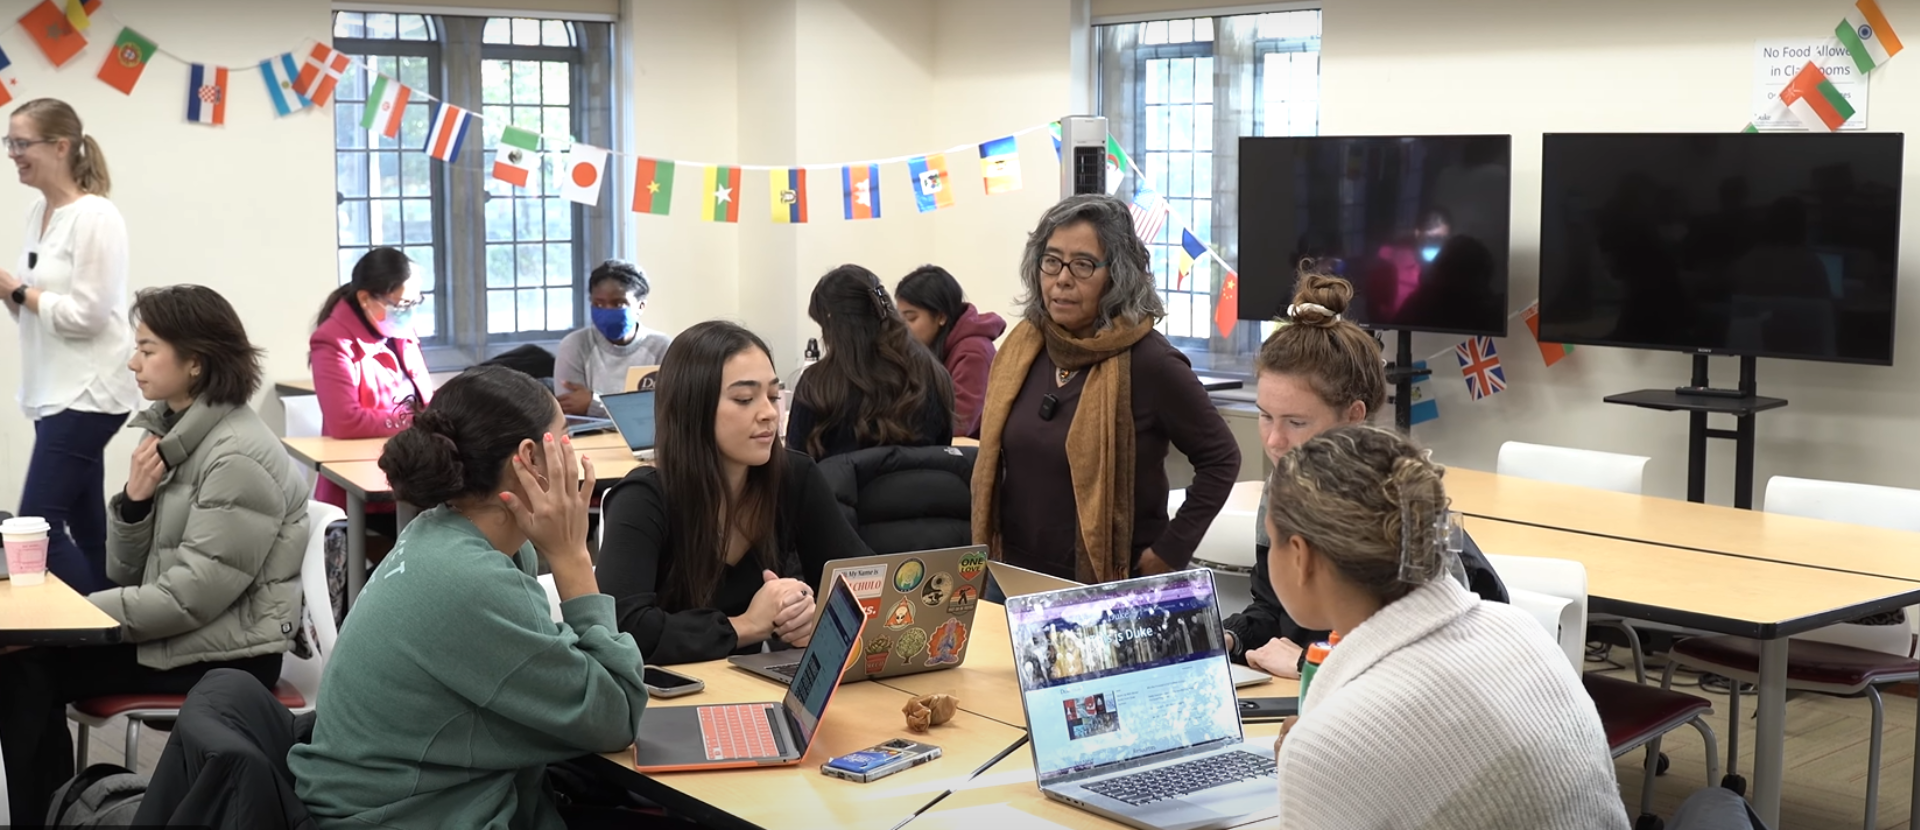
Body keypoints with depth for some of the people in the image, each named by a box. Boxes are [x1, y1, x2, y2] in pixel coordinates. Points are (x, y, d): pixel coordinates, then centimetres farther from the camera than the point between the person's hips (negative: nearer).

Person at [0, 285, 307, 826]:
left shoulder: (237, 457, -19)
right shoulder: (169, 433, 9)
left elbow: (193, 597, -22)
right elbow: (126, 574, 9)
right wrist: (135, 500, -9)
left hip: (224, 656, -8)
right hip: (172, 633, 8)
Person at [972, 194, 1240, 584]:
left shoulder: (1148, 362, -15)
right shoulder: (1021, 346, 1)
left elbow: (1220, 459, -9)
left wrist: (1170, 551, -13)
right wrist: (988, 549, 8)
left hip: (1111, 584, -5)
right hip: (1015, 576, 5)